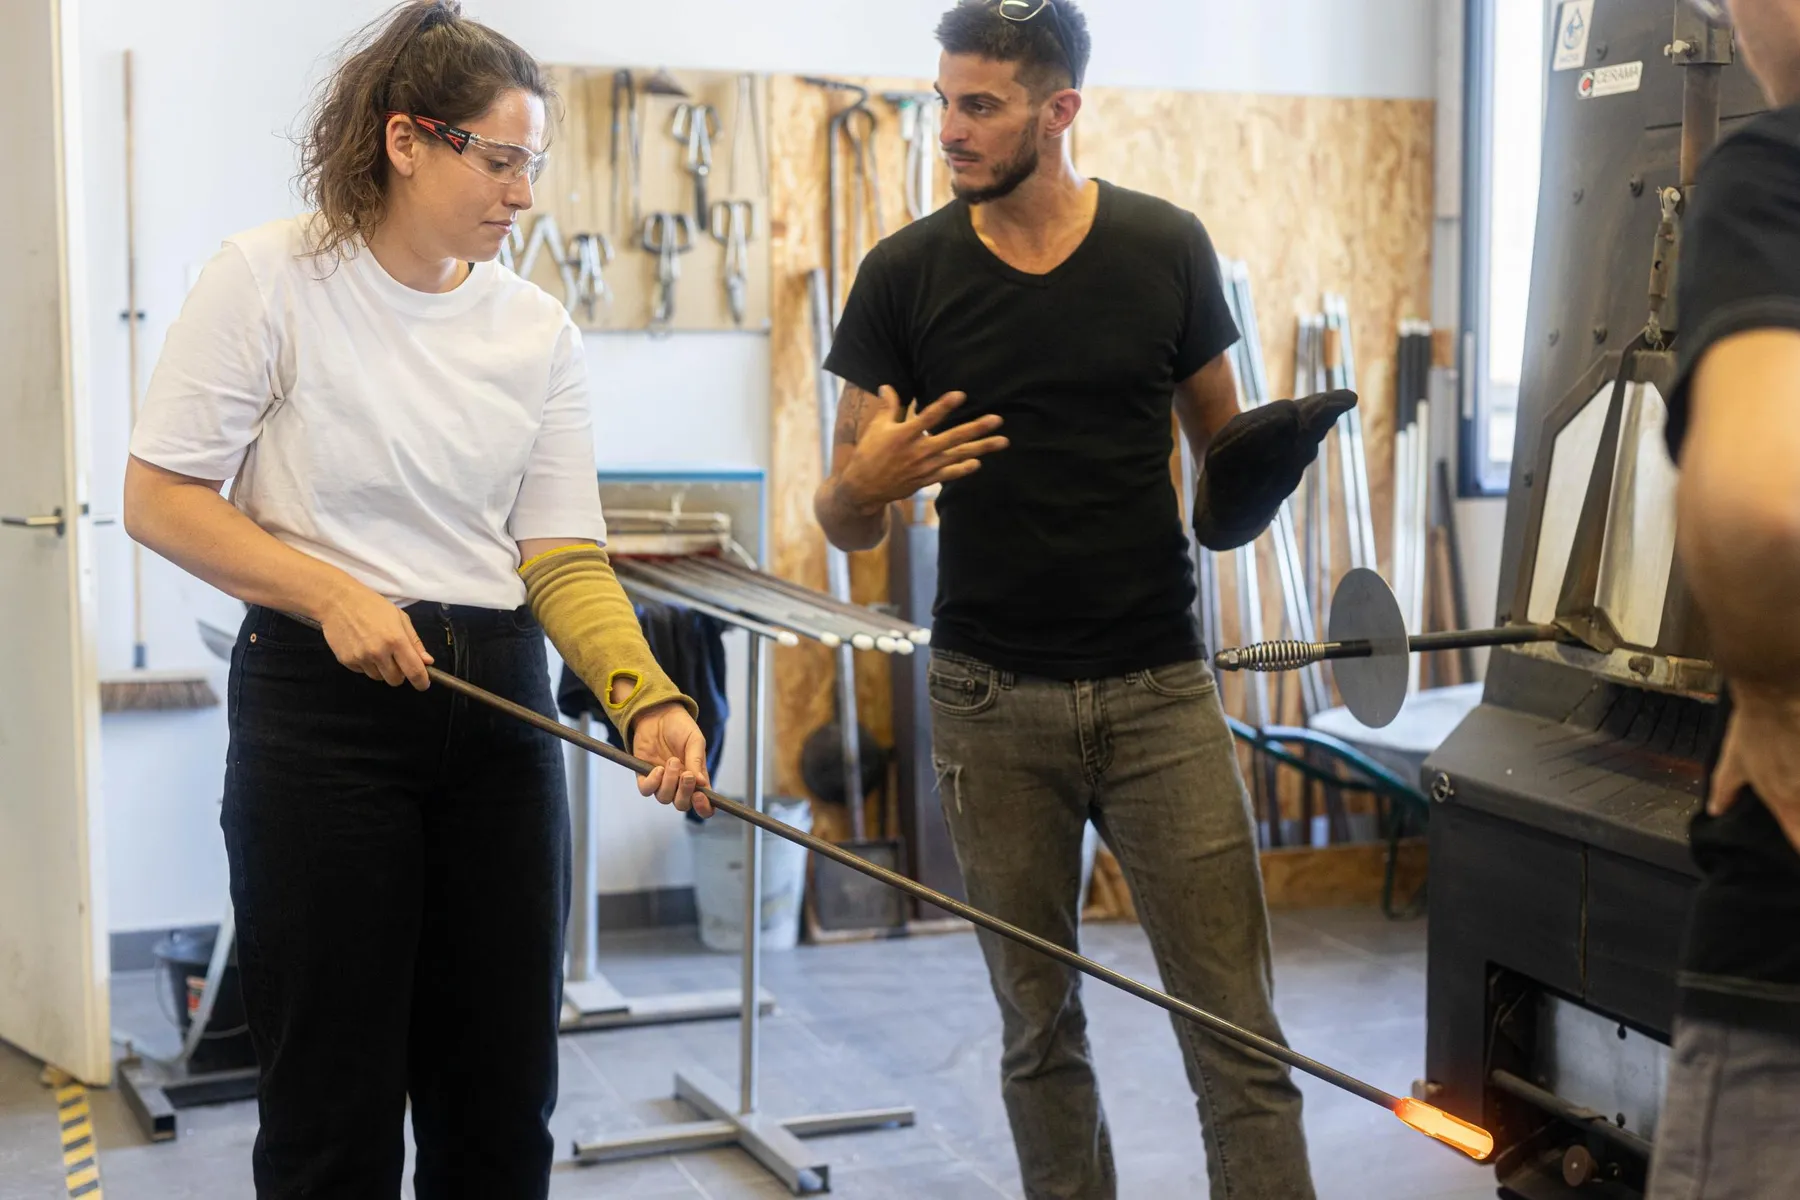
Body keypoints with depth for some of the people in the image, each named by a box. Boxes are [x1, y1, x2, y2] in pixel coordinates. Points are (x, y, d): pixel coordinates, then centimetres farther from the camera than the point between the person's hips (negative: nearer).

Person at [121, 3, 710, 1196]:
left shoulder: (539, 329, 5)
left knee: (502, 1096, 10)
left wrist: (647, 698, -16)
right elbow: (161, 498, -6)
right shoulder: (270, 279, -6)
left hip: (500, 703, 4)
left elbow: (564, 557, 1)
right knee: (334, 1102, 2)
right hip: (322, 698, -4)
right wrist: (332, 593, -18)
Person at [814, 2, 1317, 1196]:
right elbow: (847, 523, 3)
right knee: (1039, 1025, 11)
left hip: (1161, 691, 0)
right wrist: (867, 484, -21)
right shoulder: (905, 274, 0)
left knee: (1238, 1029, -2)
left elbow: (1225, 445, 12)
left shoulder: (1166, 248, 0)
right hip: (993, 697, 1)